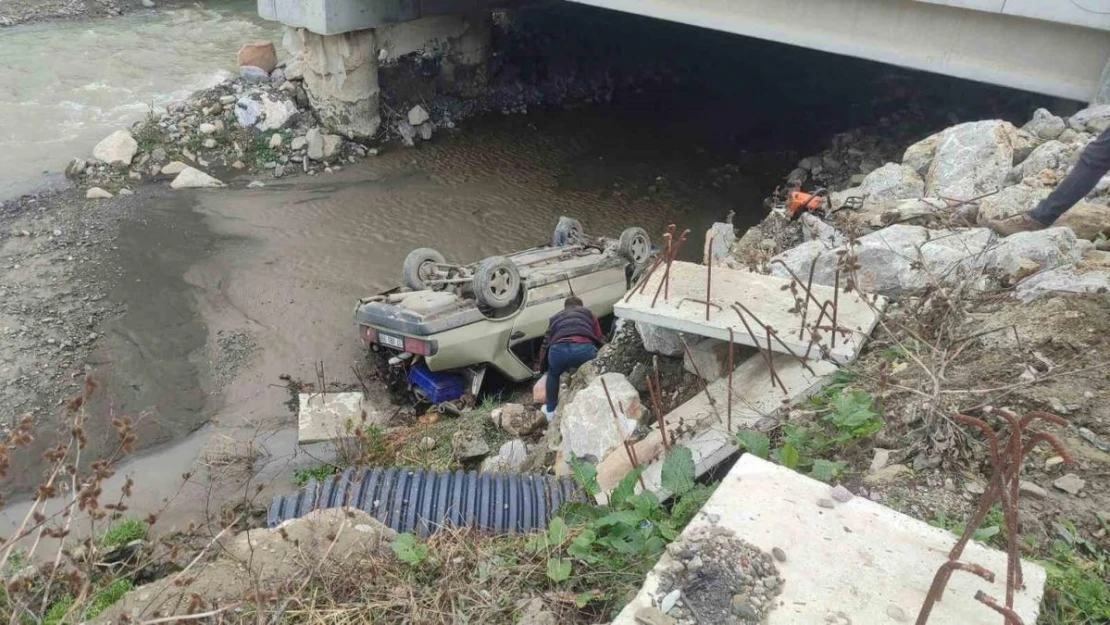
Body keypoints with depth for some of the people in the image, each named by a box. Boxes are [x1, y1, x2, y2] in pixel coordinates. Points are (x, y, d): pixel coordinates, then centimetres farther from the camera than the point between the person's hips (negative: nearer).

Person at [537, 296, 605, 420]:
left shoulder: (555, 317, 39)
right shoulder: (588, 312, 35)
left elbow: (546, 342, 43)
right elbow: (599, 338, 28)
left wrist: (540, 363, 58)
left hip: (558, 349, 2)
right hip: (584, 348, -1)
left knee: (553, 375, 35)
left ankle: (550, 411, 41)